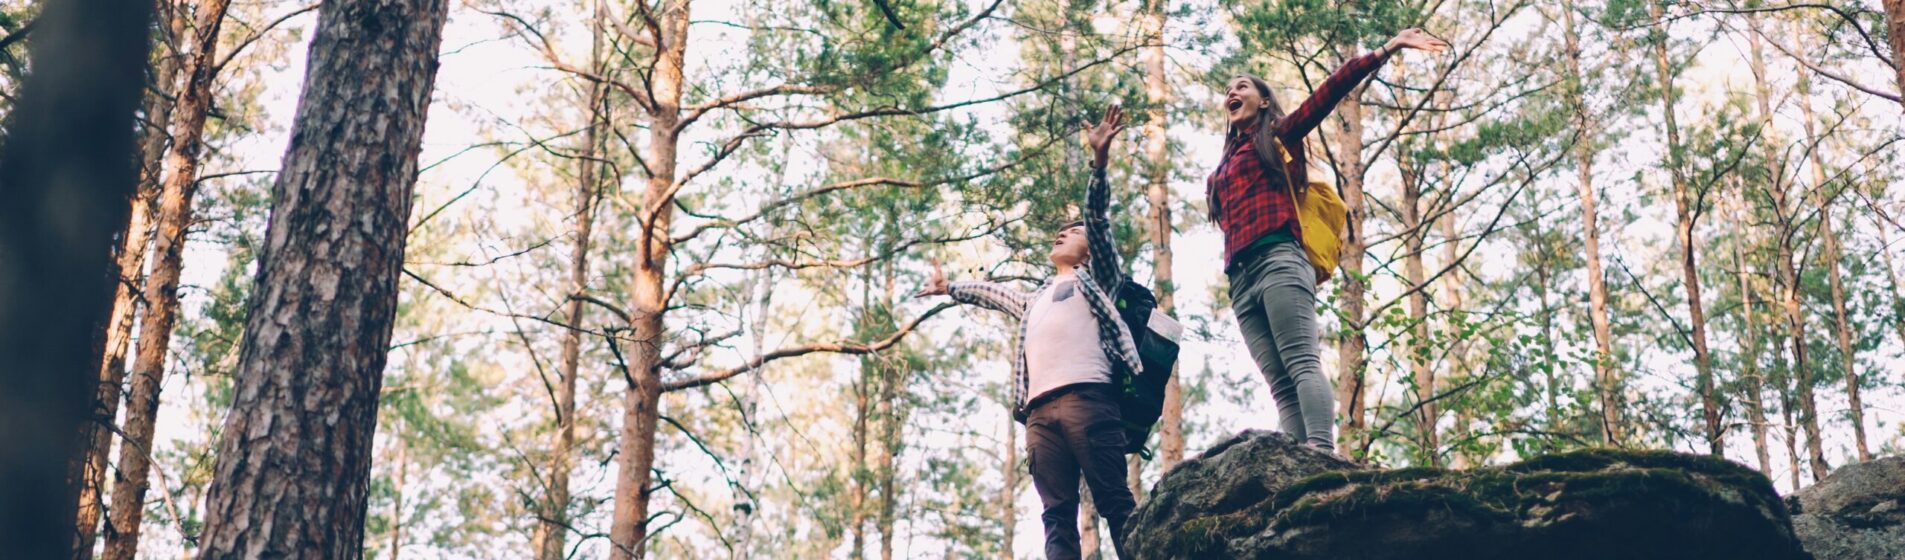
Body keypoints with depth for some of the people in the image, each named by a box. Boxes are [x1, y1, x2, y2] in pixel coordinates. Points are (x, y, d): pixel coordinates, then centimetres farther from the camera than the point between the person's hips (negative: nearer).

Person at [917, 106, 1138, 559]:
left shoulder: (1096, 279, 22)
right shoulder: (1033, 301, 38)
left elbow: (1098, 218, 10)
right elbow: (990, 293, 56)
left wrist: (1099, 160, -2)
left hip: (1086, 397, -6)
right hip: (1040, 409, 6)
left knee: (1115, 502, -14)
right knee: (1057, 513, -8)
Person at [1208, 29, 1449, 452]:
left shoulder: (1278, 135, 16)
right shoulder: (1223, 171, 32)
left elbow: (1330, 91, 7)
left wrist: (1387, 50, 0)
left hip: (1278, 261, -5)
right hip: (1241, 280, 5)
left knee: (1302, 363, -22)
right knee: (1281, 384, -9)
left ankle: (1323, 452, -38)